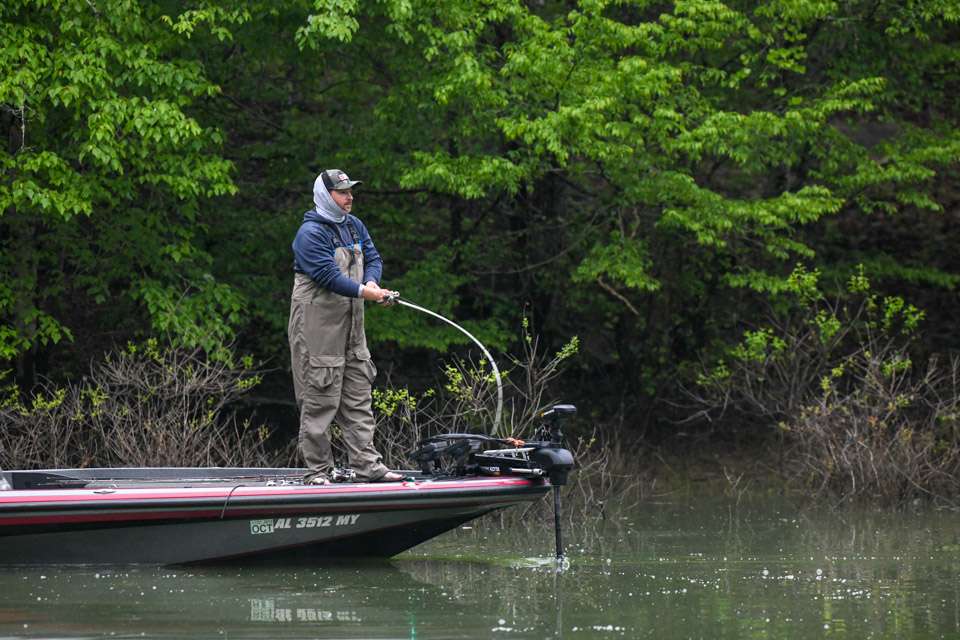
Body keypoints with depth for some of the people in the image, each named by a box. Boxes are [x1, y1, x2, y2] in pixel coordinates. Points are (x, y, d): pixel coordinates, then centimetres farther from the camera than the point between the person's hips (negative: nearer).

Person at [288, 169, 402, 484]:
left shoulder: (354, 226, 14)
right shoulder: (311, 233, -13)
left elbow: (373, 258, 13)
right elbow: (326, 274, -22)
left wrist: (371, 281, -9)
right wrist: (362, 291, -23)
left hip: (351, 326, 9)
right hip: (317, 325, -8)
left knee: (358, 398, 7)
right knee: (320, 399, -5)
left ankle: (367, 465, 9)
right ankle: (318, 471, -1)